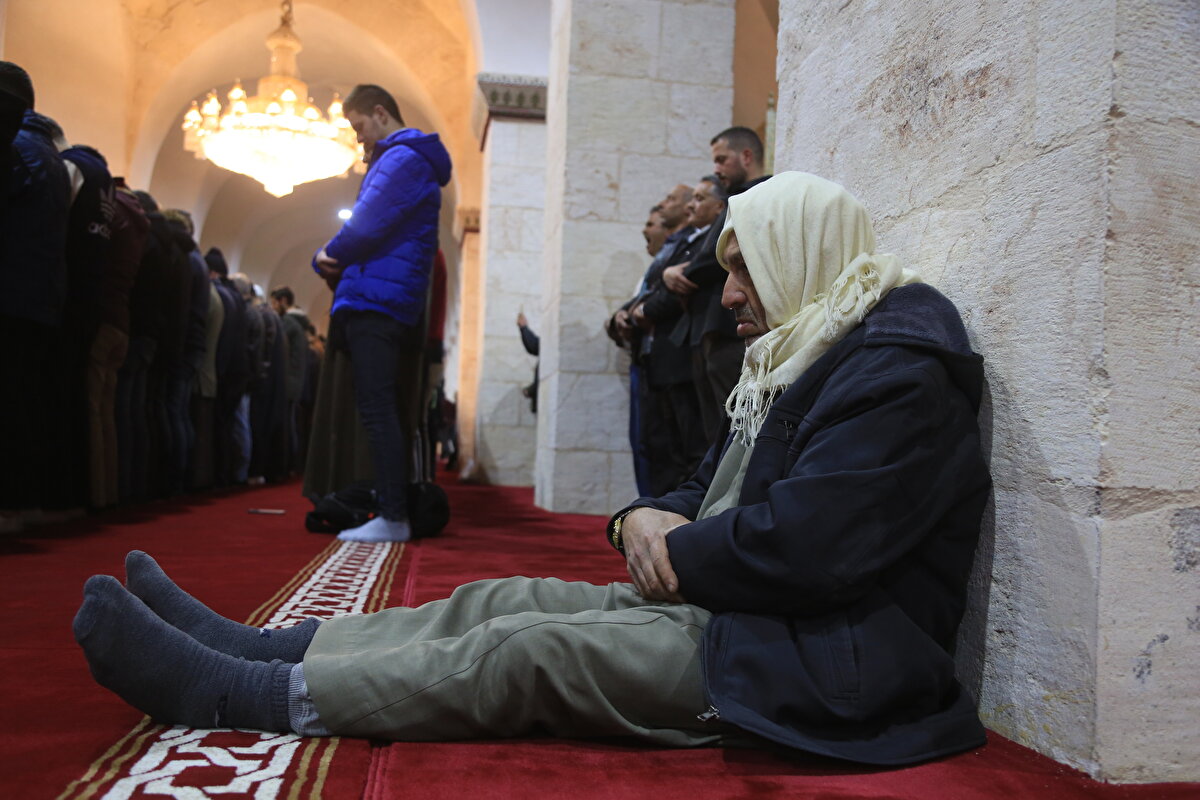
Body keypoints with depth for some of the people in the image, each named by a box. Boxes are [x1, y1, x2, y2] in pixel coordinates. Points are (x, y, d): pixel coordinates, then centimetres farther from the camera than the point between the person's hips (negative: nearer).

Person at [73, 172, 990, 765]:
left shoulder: (896, 371, -16)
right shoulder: (802, 359, 18)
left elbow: (800, 542, -26)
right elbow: (714, 490, 18)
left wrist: (676, 554, -9)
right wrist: (648, 519, -4)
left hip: (811, 664, -9)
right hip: (725, 610, 9)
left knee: (522, 650, -16)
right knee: (503, 603, 1)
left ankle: (233, 693, -9)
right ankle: (262, 648, 6)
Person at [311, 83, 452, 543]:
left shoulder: (401, 160, -7)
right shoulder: (408, 160, 25)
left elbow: (367, 227, -16)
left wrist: (328, 259, 1)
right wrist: (338, 262, 6)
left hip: (376, 299, -10)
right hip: (389, 303, 10)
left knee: (376, 410, -12)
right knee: (385, 410, 9)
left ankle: (393, 517, -12)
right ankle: (393, 508, 13)